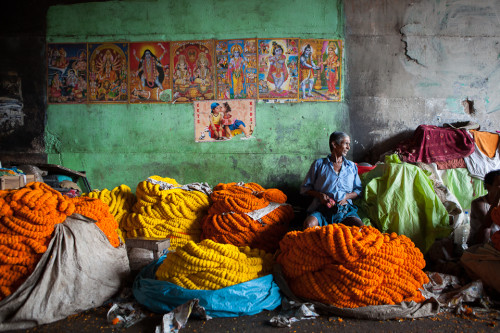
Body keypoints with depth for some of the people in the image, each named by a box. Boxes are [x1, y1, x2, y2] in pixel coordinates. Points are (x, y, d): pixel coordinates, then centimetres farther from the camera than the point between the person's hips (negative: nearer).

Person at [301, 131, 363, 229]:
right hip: (321, 209, -2)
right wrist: (319, 195, -5)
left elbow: (358, 189, 21)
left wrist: (347, 196, 0)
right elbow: (305, 188, 14)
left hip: (345, 209, 2)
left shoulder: (352, 166, 23)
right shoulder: (319, 164, 14)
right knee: (309, 224, -35)